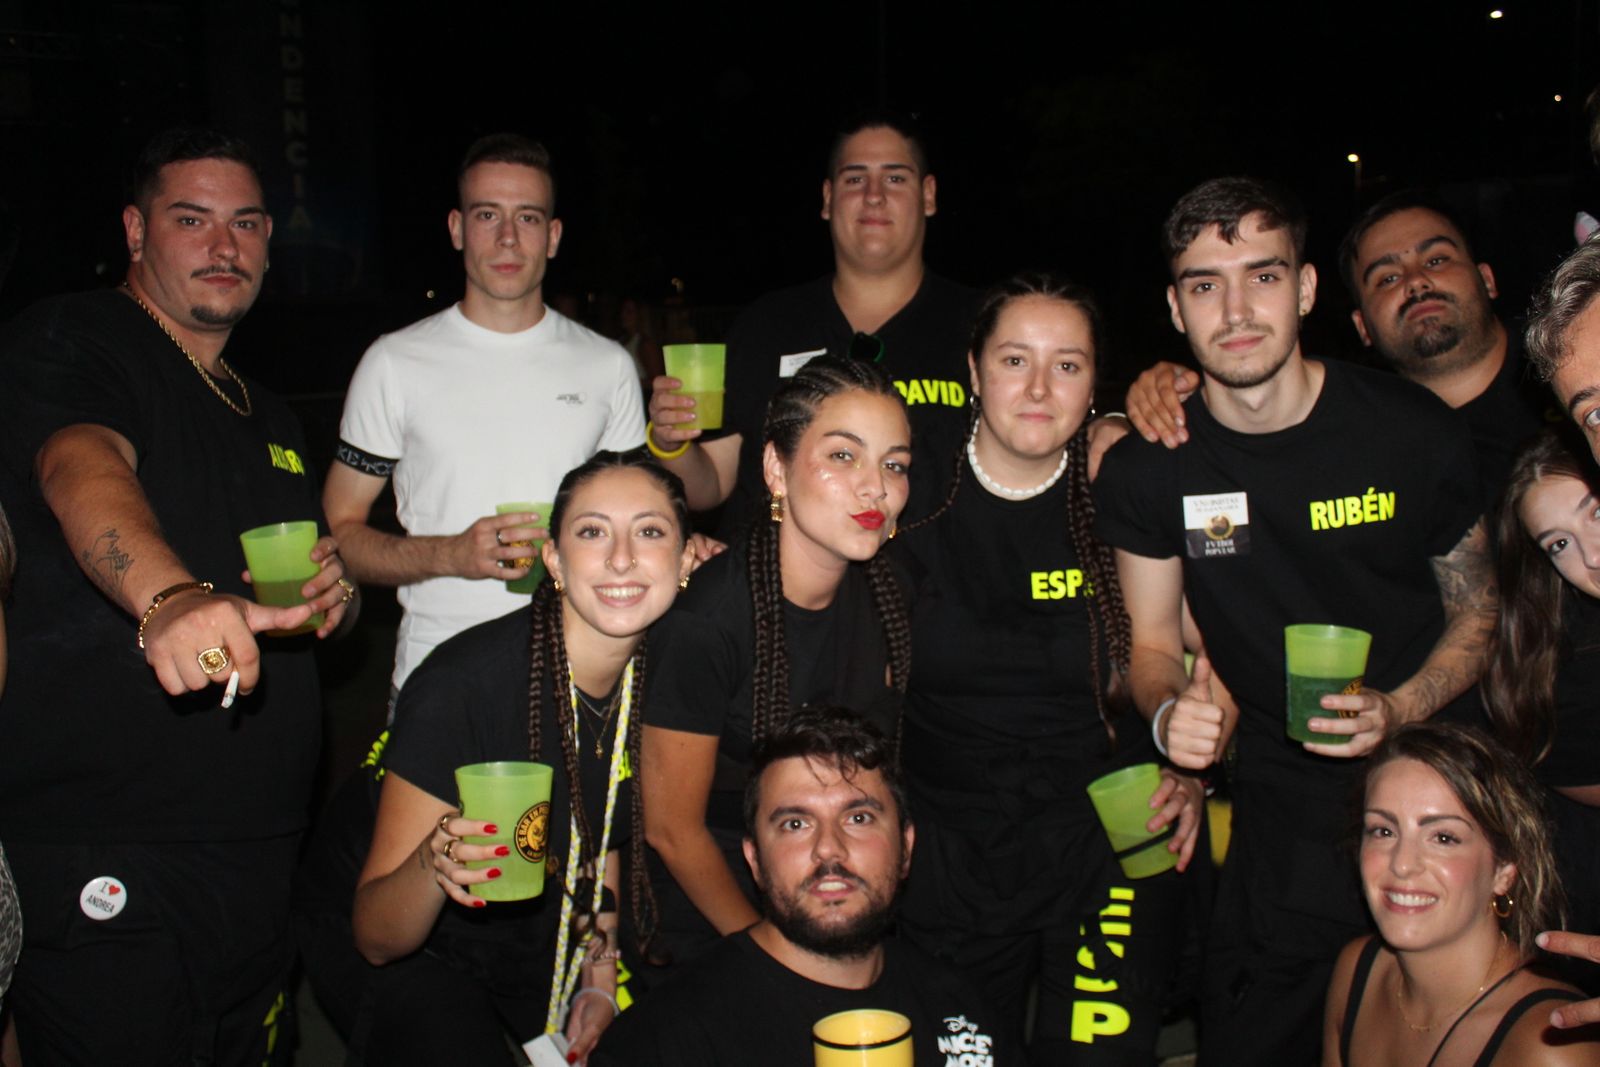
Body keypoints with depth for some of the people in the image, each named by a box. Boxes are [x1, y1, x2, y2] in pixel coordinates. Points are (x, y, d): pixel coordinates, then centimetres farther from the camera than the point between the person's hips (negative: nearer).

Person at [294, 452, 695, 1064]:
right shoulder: (460, 687, -31)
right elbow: (377, 938, -25)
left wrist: (600, 978, -1)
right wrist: (434, 865, -45)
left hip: (534, 928, 5)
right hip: (414, 942, -5)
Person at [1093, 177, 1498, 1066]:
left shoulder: (1415, 431, -8)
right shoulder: (1146, 470, -6)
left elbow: (1477, 614, 2)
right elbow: (1153, 646, 5)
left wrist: (1397, 710, -16)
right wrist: (1171, 713, -18)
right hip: (1284, 815, 1)